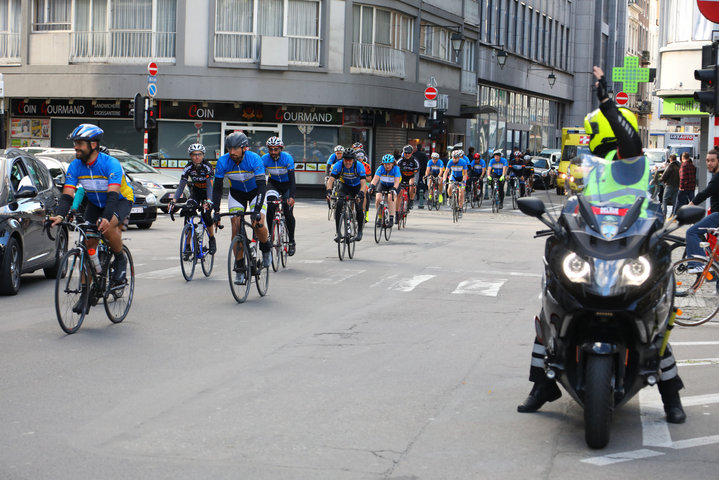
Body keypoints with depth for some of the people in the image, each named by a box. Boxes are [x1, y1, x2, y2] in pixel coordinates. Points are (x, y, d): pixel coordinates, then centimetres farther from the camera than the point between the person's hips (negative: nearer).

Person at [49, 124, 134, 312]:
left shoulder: (111, 164, -29)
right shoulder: (75, 166, -14)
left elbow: (113, 194, -39)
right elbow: (67, 195, -20)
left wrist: (106, 219, -54)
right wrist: (59, 215, -39)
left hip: (121, 200, -5)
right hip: (95, 203, 5)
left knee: (108, 228, -36)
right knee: (88, 246, -6)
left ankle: (120, 260, -7)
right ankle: (86, 293, 2)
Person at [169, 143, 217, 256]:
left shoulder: (207, 166, -24)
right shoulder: (188, 168, -16)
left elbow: (210, 186, -33)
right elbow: (181, 186, -19)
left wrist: (208, 201, -50)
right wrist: (173, 200, -34)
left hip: (208, 194, -3)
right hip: (195, 192, 3)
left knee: (206, 214, -25)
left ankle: (212, 240, -1)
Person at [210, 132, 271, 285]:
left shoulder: (254, 160, -30)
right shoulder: (223, 162, -22)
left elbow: (262, 186, -34)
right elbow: (217, 187, -17)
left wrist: (257, 210, -44)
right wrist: (216, 212, -26)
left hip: (255, 192, -2)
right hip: (236, 193, 2)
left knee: (258, 223, -24)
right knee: (236, 226, -13)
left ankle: (266, 248, 7)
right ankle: (239, 268, -7)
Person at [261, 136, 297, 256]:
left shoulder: (287, 158, -27)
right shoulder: (264, 159, -20)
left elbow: (292, 178, -32)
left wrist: (291, 197, -43)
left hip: (287, 184, -2)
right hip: (273, 183, 2)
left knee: (288, 213, -11)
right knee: (270, 206, -26)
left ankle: (291, 242, 6)